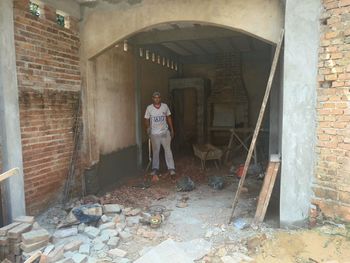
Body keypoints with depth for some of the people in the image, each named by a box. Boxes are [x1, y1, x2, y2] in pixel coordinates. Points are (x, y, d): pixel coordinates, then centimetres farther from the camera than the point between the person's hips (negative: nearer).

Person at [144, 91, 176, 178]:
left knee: (168, 150, -5)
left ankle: (171, 169, -1)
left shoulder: (165, 106, -1)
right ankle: (155, 169, 24)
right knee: (155, 152, 10)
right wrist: (148, 128, -17)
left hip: (165, 132, 0)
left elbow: (169, 117, 8)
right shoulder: (149, 108, -5)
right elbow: (146, 119, 1)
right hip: (154, 133, 0)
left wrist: (172, 130, 7)